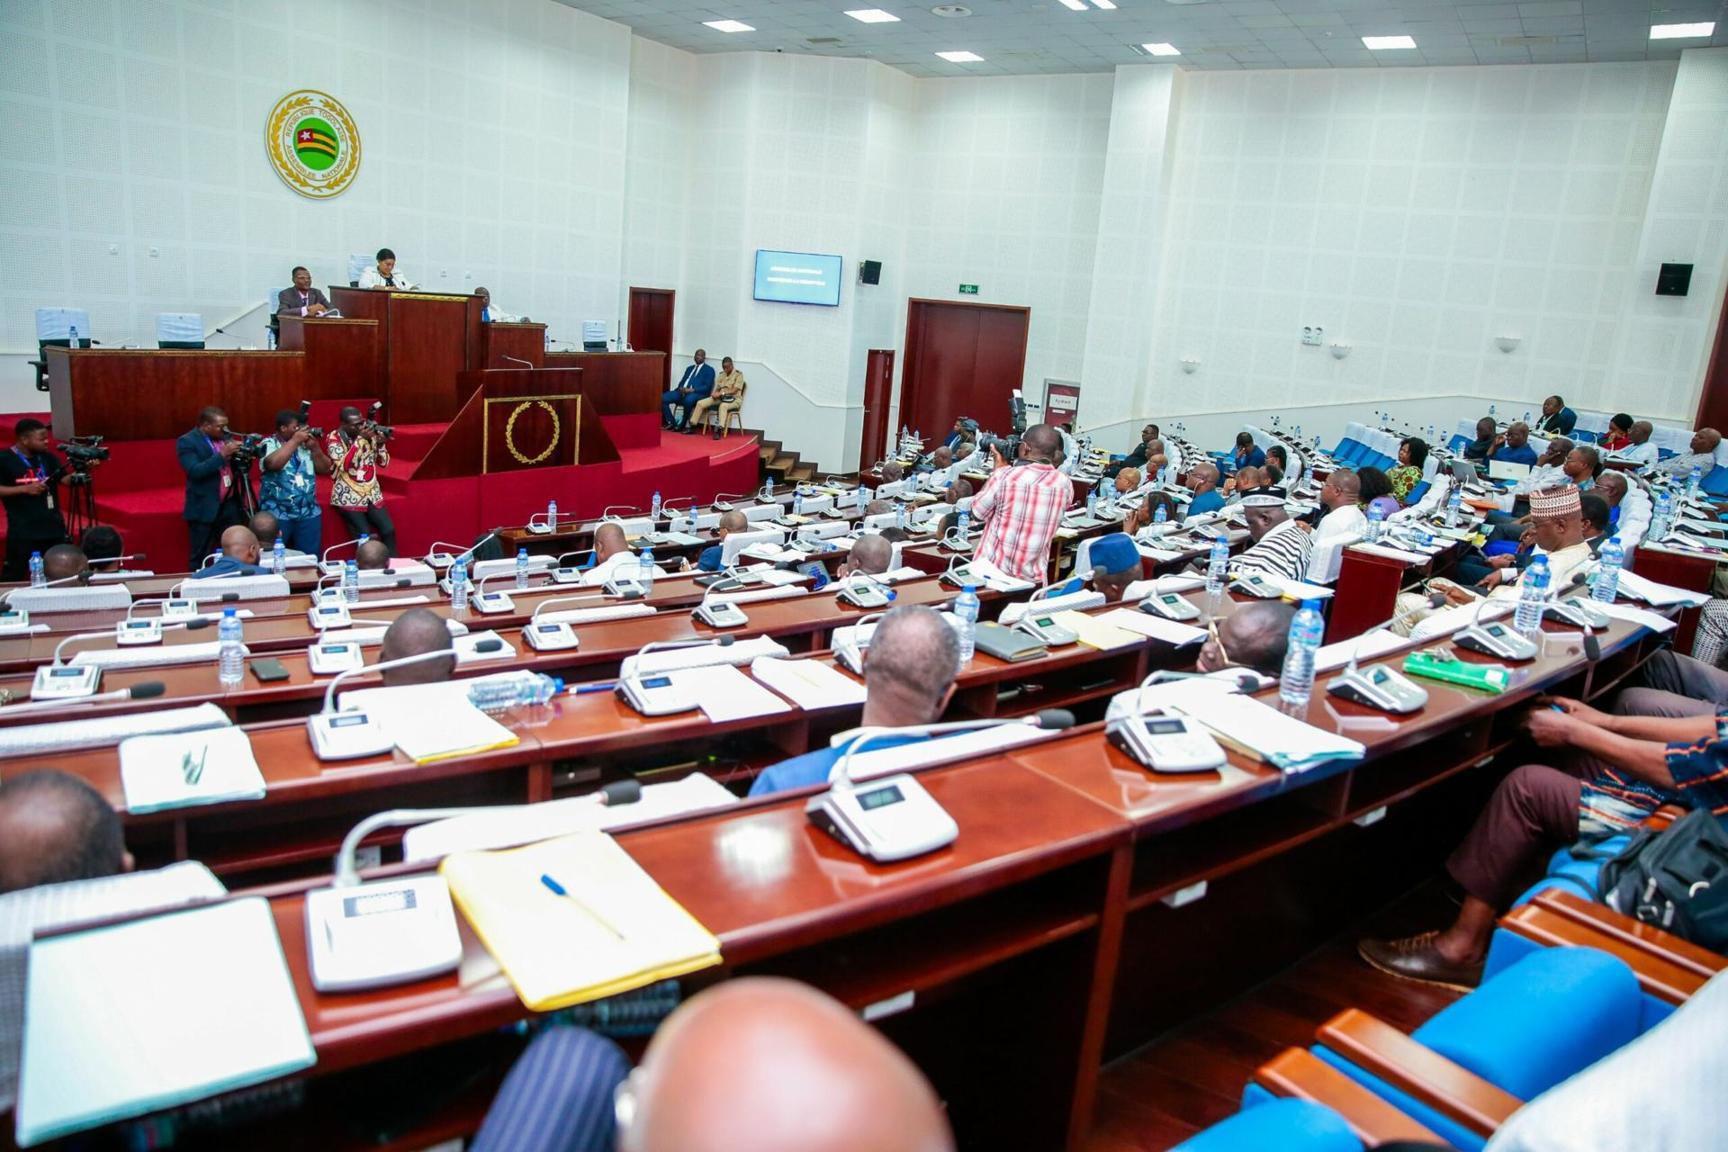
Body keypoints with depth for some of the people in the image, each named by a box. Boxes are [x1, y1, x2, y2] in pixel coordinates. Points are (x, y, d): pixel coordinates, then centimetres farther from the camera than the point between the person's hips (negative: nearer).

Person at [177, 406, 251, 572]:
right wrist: (222, 455, -24)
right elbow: (195, 471, -21)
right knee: (201, 559, 0)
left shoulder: (225, 437, 11)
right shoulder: (187, 441, -8)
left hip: (231, 505, 6)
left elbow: (238, 467, 13)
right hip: (204, 509, -6)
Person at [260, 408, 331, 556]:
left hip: (309, 513, 4)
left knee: (310, 557, 7)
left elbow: (325, 469, 10)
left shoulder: (305, 444, 10)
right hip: (277, 514, -4)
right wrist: (295, 441, -15)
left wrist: (314, 448, -5)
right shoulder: (269, 443, -2)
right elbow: (273, 463, -23)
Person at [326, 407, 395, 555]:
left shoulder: (370, 433, 3)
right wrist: (360, 439, -27)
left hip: (372, 494, 4)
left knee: (389, 530, -9)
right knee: (366, 537, -17)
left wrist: (381, 444, -13)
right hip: (348, 497, -4)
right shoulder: (334, 438, -8)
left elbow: (384, 463, 8)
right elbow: (344, 465, -22)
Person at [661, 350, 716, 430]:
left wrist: (692, 390, -17)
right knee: (663, 398, -16)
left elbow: (707, 387, -5)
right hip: (682, 392, 6)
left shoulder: (709, 370, 7)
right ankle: (672, 423, -11)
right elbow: (682, 382, 21)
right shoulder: (689, 368, 26)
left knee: (688, 400, -41)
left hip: (698, 394, -6)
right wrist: (681, 388, -4)